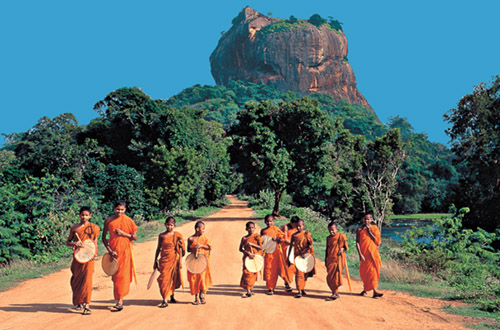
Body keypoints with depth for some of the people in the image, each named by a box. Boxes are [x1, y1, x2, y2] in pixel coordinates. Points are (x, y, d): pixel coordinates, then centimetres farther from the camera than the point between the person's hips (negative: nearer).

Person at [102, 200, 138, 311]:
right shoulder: (108, 221, 4)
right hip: (113, 251, 2)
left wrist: (123, 233, -13)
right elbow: (104, 237, 6)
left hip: (125, 251, -2)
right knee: (115, 275, 6)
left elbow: (135, 237, 1)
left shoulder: (129, 221, 0)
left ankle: (120, 300, -7)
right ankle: (119, 299, 18)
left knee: (123, 275, -7)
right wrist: (109, 250, -5)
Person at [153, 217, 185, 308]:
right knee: (164, 279, -8)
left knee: (173, 278, 8)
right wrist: (155, 261, 10)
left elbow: (180, 249, 1)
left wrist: (180, 261, -4)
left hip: (174, 259, 0)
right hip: (164, 259, 0)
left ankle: (172, 297, 28)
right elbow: (158, 248, 10)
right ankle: (164, 301, -8)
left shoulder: (177, 235, 0)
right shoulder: (161, 235, 5)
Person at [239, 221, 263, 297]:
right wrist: (248, 253, -11)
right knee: (246, 273, 0)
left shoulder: (257, 236, -1)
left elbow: (261, 247, -7)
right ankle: (249, 290, 9)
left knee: (251, 273, -7)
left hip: (255, 258, -3)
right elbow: (240, 249, 4)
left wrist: (251, 244, -16)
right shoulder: (244, 238, 6)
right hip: (246, 257, 3)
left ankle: (249, 292, -4)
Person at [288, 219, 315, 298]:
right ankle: (299, 291, -9)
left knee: (305, 273, 9)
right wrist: (288, 257, 11)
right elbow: (291, 246, 12)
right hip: (297, 256, 0)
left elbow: (310, 244, -7)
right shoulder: (294, 235, 6)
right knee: (299, 273, -8)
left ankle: (302, 288, 26)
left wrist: (304, 251, -19)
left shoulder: (307, 234, -1)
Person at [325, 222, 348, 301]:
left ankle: (335, 293, -4)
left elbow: (346, 247, 4)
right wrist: (325, 260, 17)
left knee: (335, 276, -9)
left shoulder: (341, 236, -3)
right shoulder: (328, 238, 12)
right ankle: (335, 292, 16)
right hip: (330, 260, 6)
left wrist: (342, 249, -17)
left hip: (338, 259, -6)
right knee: (329, 278, 4)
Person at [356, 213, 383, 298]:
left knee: (373, 271, -1)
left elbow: (378, 242, -5)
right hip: (364, 254, -1)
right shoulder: (359, 230, -1)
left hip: (373, 253, 1)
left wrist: (370, 232, -11)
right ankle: (365, 289, 24)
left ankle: (374, 291, 2)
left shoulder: (374, 228, 3)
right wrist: (360, 254, -14)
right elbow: (357, 243, -5)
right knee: (364, 272, 6)